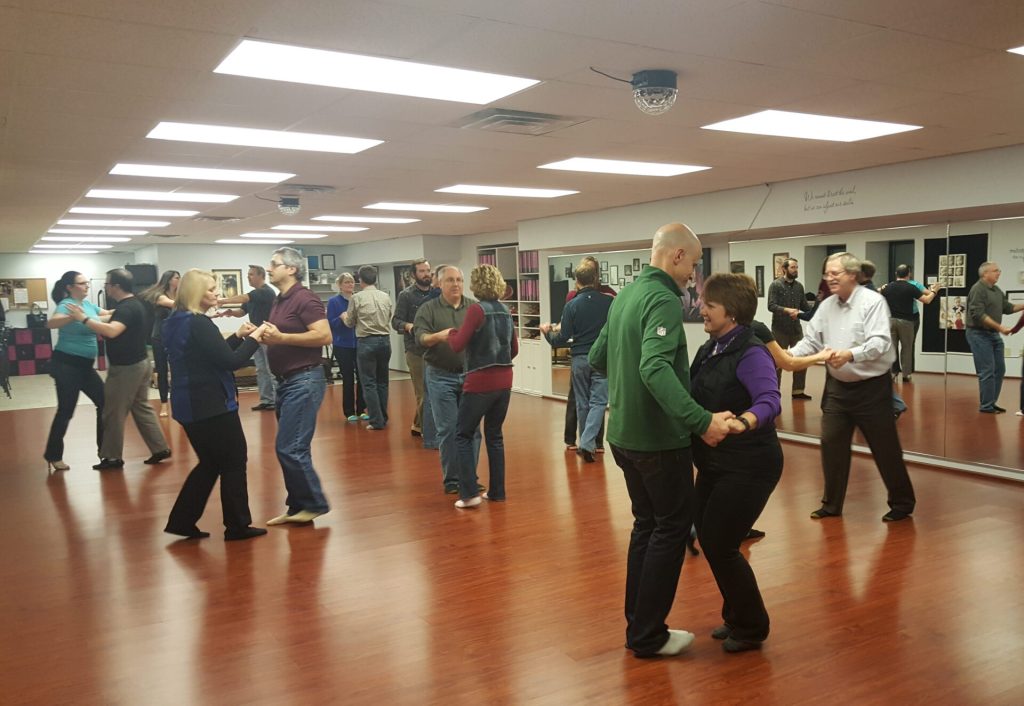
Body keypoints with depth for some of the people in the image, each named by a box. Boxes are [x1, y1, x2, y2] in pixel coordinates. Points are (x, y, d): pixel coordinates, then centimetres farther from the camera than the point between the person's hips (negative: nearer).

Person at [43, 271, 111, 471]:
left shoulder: (88, 304, 8)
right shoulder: (66, 304, -15)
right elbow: (50, 323, -33)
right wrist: (72, 317, -51)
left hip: (85, 365, 9)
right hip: (66, 365, -9)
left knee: (105, 402, 10)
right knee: (66, 410, -4)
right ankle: (53, 455, 10)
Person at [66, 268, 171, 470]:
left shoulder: (127, 308, -21)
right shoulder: (133, 304, 12)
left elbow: (111, 331, -37)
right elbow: (115, 327, 25)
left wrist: (84, 319, -33)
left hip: (126, 368, -10)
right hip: (139, 364, 10)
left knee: (114, 413, 1)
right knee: (142, 408, 15)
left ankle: (112, 457, 10)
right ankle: (160, 448, 17)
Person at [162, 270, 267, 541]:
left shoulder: (176, 323, 12)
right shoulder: (199, 323, -18)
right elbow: (231, 362, -20)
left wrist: (238, 336, 11)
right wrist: (254, 338, -9)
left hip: (191, 404, 9)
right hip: (211, 404, -9)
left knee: (211, 462, 19)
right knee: (234, 461, 3)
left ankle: (182, 521, 18)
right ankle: (237, 526, 11)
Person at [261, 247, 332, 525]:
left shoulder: (304, 298, -12)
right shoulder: (279, 301, 16)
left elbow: (324, 336, -22)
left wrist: (281, 337, -22)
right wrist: (264, 336, 3)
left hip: (304, 380, -10)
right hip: (286, 381, 10)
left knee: (289, 448, -10)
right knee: (293, 448, 12)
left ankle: (315, 504, 2)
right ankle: (298, 507, 19)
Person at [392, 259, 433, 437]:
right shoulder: (406, 295, -2)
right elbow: (395, 321, -7)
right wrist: (408, 326, -26)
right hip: (416, 350, -4)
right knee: (423, 392, -3)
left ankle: (417, 425, 25)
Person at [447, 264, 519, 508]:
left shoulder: (477, 309, -12)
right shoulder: (505, 311, 8)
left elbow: (458, 345, -16)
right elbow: (514, 349, 14)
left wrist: (451, 332, 3)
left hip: (481, 382, -6)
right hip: (504, 381, 6)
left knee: (463, 435, 6)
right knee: (495, 435, 16)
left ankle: (470, 493, 0)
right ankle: (497, 491, 19)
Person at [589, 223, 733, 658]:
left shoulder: (626, 295, 10)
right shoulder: (663, 299, -18)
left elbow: (597, 357, 16)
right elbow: (656, 368, -33)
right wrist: (701, 420, -38)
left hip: (624, 433, 9)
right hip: (658, 437, -9)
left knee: (647, 524, 18)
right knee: (673, 527, 5)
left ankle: (638, 625, 26)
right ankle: (648, 635, 12)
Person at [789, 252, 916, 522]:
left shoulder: (873, 301, -14)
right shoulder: (826, 306, 6)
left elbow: (880, 342, -25)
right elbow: (811, 341, 4)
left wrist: (850, 354, -41)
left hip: (871, 387, -6)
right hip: (837, 387, 6)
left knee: (885, 448, 5)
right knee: (831, 444, 7)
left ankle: (902, 503, 23)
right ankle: (832, 504, 20)